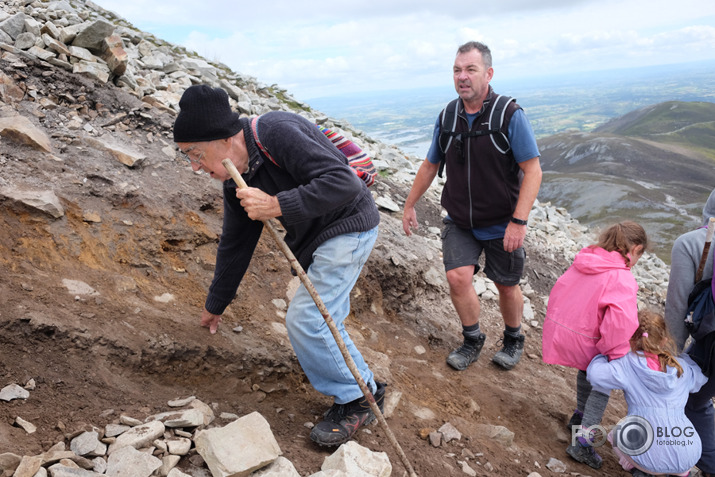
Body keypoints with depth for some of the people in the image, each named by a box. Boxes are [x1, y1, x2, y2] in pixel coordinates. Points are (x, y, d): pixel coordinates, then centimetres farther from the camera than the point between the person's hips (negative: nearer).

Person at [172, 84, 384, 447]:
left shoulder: (277, 132, -26)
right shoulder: (237, 181, 2)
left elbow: (343, 182, -32)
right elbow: (234, 246, 13)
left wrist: (276, 206, -33)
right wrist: (215, 306, 21)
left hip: (348, 226, -9)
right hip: (314, 238, 9)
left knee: (306, 319, -11)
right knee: (324, 316, 17)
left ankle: (355, 400, 10)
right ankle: (366, 386, 37)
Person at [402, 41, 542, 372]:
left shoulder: (510, 115, -14)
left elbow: (533, 171, -15)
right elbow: (430, 165, 11)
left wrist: (519, 221, -22)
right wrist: (409, 206, 15)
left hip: (501, 224, -2)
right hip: (459, 221, 3)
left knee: (506, 286, 11)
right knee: (458, 276, -13)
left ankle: (513, 340, 39)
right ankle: (472, 340, 14)